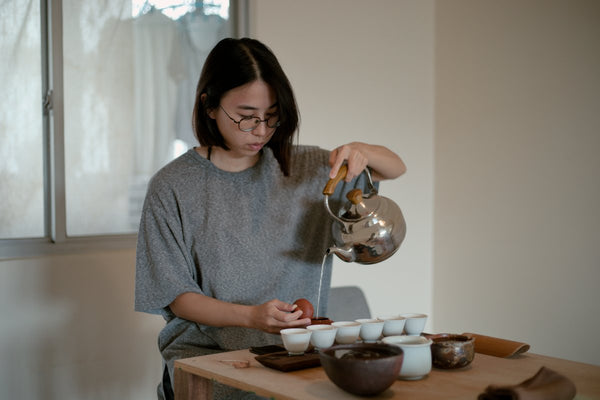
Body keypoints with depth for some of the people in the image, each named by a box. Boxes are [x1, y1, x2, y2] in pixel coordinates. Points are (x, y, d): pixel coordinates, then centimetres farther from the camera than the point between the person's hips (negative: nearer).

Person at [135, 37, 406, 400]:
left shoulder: (303, 167, 6)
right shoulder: (173, 187, -4)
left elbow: (396, 168, 15)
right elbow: (177, 297, -2)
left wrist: (362, 152, -8)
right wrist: (251, 316, -19)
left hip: (295, 352, 4)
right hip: (205, 353, -3)